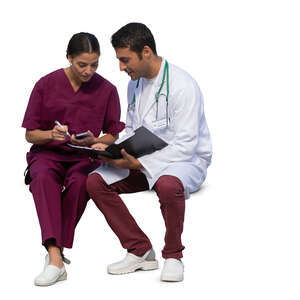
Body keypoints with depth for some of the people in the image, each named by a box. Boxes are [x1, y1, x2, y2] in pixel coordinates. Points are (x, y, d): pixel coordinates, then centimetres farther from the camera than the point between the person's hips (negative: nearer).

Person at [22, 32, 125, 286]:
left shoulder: (107, 90, 2)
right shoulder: (46, 85, 0)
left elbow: (113, 136, 9)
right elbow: (30, 134, 5)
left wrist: (93, 141, -13)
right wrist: (51, 135, -17)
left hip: (86, 157, 0)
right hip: (48, 153, 0)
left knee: (79, 181, -36)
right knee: (43, 178, -36)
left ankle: (54, 251, -24)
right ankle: (56, 259, -46)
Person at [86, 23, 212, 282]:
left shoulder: (182, 85, -20)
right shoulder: (135, 84, 7)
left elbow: (184, 146, -24)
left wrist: (138, 163, -26)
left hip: (187, 159, -8)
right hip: (142, 160, 8)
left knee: (168, 185, -41)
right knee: (95, 181, -12)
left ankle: (173, 256, -14)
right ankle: (140, 251, -3)